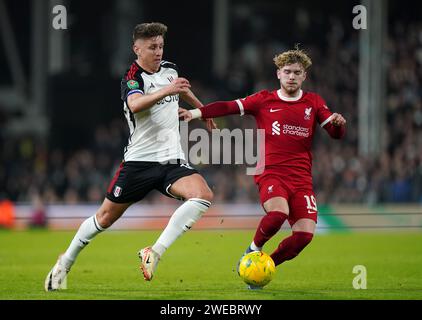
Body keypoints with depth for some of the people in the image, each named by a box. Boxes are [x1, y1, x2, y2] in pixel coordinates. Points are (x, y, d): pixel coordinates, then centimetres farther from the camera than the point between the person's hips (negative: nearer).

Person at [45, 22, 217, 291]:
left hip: (172, 160, 4)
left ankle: (155, 253, -25)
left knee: (204, 195, -24)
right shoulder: (132, 78, -13)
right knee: (106, 217, 3)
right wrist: (166, 90, -50)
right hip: (139, 160, -4)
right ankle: (65, 263, 26)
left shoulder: (169, 69, 7)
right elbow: (135, 105, -37)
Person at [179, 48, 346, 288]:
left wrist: (339, 123, -15)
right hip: (271, 173, -3)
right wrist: (196, 113, -14)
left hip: (302, 178, 3)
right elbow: (229, 107, -1)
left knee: (305, 234, -14)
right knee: (279, 212, -34)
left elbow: (336, 134, 8)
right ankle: (254, 249, -3)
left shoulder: (313, 102, 12)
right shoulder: (264, 100, 7)